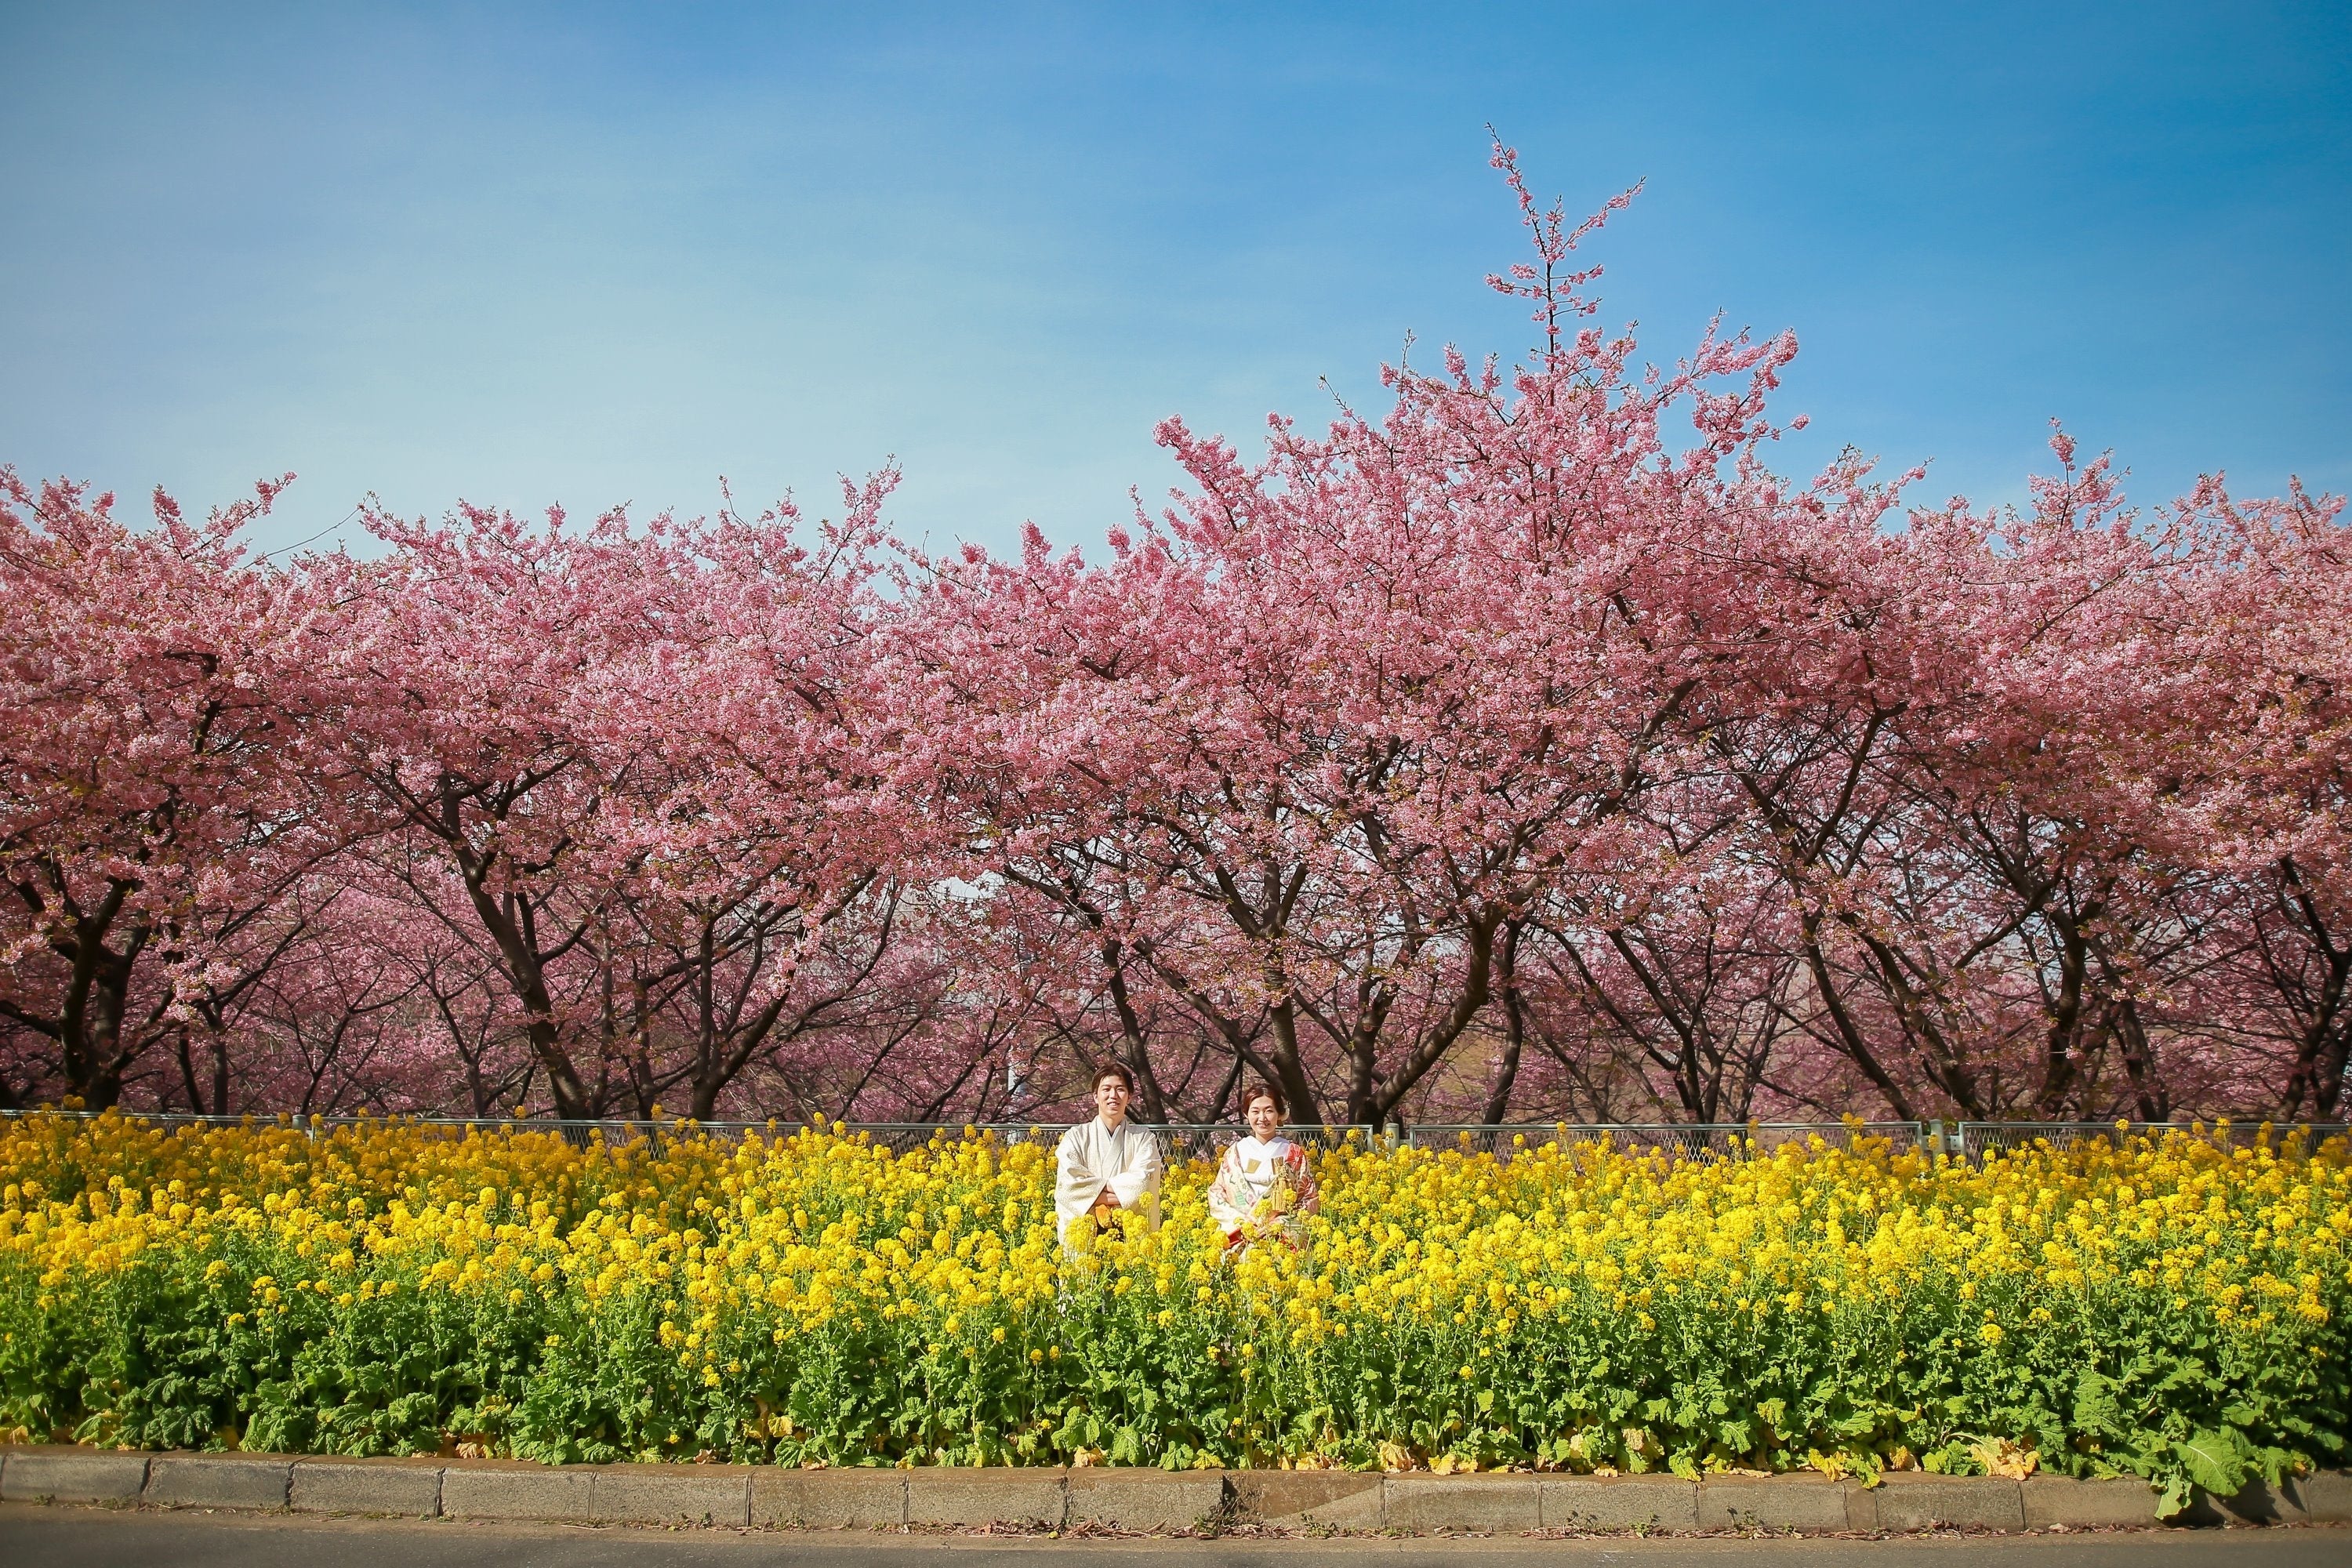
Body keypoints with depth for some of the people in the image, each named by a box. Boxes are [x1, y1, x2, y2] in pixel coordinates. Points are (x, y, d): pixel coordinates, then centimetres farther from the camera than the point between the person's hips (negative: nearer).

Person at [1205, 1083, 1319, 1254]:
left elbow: (1311, 1201, 6)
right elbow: (1216, 1196, 10)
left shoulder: (1294, 1154, 7)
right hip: (1239, 1240, 1)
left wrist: (1278, 1224, -7)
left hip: (1284, 1238, -1)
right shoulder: (1235, 1153, 10)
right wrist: (1241, 1221, -7)